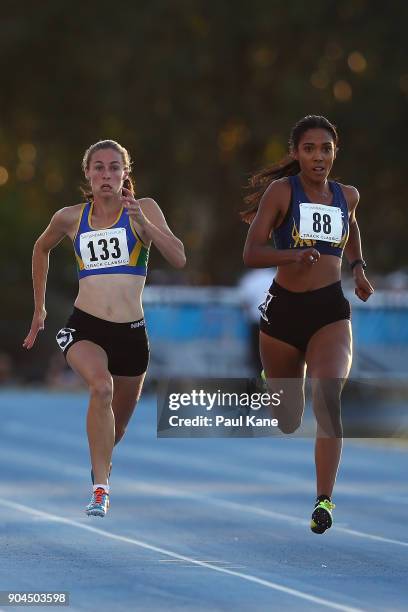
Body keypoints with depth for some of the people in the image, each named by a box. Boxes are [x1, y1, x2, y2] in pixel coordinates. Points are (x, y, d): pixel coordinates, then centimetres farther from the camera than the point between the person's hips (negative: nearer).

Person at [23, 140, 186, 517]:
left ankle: (100, 468, 48)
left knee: (117, 427, 13)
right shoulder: (71, 218, 6)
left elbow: (179, 259, -11)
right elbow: (42, 249, 27)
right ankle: (100, 488, -31)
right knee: (102, 387, -32)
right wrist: (39, 307, 27)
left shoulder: (144, 209, 1)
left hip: (131, 331, 1)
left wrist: (143, 223, -23)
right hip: (84, 327, -1)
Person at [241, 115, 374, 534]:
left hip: (330, 310, 1)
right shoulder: (281, 191, -5)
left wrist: (357, 267, 17)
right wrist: (294, 254, -28)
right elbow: (251, 254, -11)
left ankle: (324, 500, -26)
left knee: (328, 396, -26)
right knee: (287, 422, 13)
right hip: (283, 309, -1)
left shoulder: (347, 196, 7)